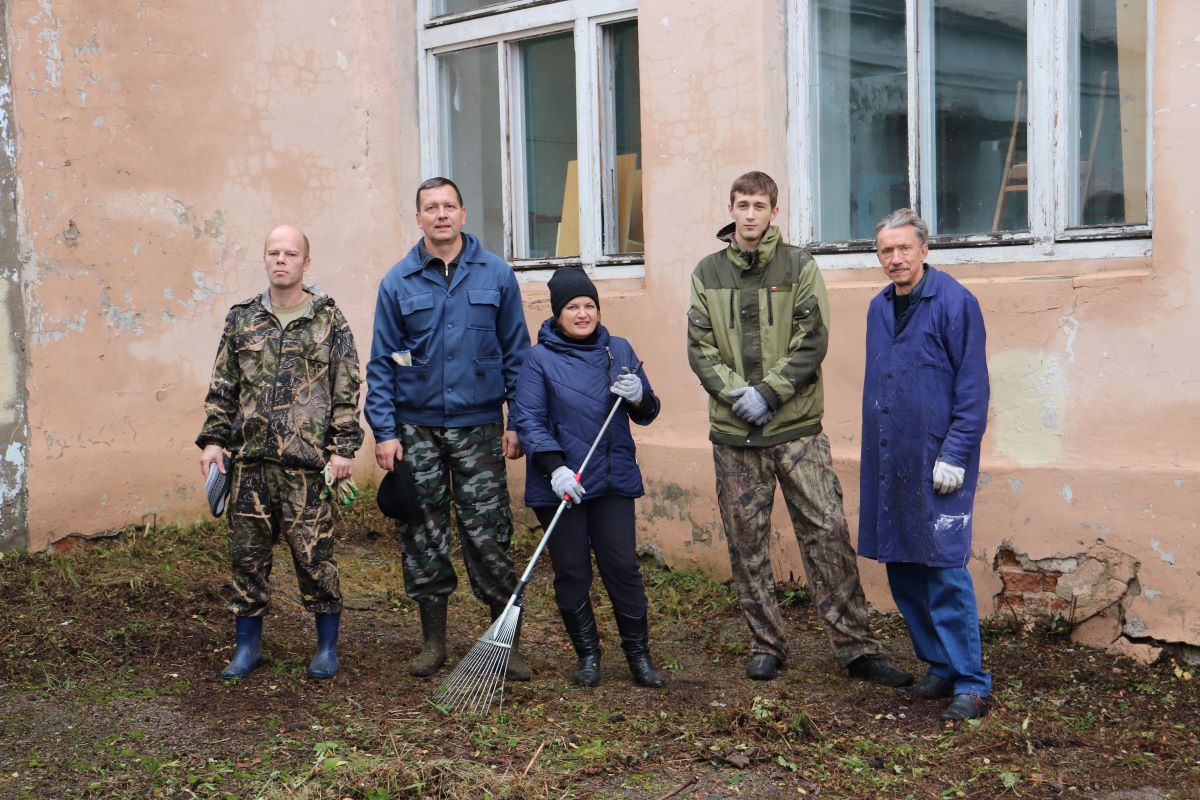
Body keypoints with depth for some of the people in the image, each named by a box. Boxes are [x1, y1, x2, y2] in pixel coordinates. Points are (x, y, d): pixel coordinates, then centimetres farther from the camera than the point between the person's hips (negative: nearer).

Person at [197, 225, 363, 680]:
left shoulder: (329, 320, 1)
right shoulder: (242, 320, 11)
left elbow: (346, 390, -1)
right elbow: (222, 388, 15)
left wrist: (343, 448, -7)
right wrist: (213, 440, 7)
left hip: (307, 462, -3)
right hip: (250, 460, 4)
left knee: (314, 556, 1)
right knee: (247, 554, 8)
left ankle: (327, 647, 16)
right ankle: (248, 646, 23)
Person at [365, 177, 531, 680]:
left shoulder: (496, 275, 1)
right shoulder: (398, 282, 2)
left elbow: (516, 352, 5)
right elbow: (381, 363, 3)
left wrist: (518, 421, 0)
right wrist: (384, 431, -4)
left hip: (479, 426, -1)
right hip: (416, 428, 1)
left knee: (488, 534, -2)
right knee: (422, 536, 7)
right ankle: (433, 641, 21)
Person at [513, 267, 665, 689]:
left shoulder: (619, 350, 8)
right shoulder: (540, 359, -3)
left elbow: (647, 414, 12)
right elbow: (529, 421, -9)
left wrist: (638, 396, -11)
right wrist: (555, 469, -22)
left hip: (614, 480, 2)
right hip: (561, 484, -2)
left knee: (623, 566, 1)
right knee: (571, 572, 6)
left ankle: (638, 654, 14)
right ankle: (587, 654, 21)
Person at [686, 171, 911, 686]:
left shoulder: (799, 267, 2)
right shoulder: (708, 273, 8)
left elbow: (812, 341, -5)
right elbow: (700, 348, 3)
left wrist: (768, 392, -14)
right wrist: (737, 393, -12)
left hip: (797, 427, -2)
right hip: (733, 432, 2)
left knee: (828, 532, -5)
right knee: (746, 542, 7)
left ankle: (856, 647, 4)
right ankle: (766, 644, 20)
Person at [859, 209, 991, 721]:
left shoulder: (955, 302, -9)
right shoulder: (879, 308, 12)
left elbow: (972, 387, -11)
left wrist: (954, 456, -15)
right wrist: (876, 447, 14)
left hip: (937, 462, -7)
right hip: (888, 462, 7)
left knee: (945, 572, -7)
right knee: (902, 571, 12)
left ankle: (970, 684, 2)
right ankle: (940, 665, 26)